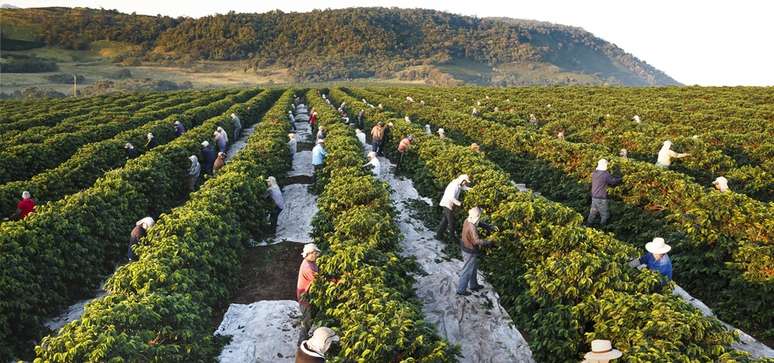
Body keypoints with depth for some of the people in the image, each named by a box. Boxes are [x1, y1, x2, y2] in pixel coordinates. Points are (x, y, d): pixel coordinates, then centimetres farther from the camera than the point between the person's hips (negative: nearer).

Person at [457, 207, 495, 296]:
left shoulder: (467, 221, -5)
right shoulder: (472, 228, -33)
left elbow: (479, 223, 11)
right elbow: (477, 241, -42)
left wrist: (488, 227, 0)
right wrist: (488, 243, -35)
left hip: (465, 248, 10)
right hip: (470, 252, -10)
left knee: (474, 268, 27)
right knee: (467, 271, 6)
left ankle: (473, 285, 43)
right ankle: (461, 290, 18)